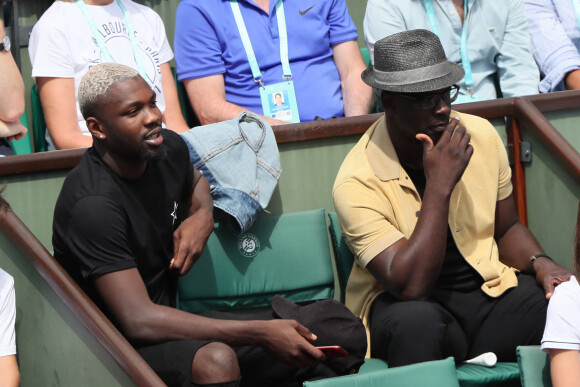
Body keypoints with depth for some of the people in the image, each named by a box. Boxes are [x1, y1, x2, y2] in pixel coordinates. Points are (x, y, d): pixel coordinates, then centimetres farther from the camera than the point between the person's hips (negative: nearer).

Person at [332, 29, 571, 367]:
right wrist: (439, 185, -26)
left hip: (490, 287, 4)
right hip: (405, 302, -4)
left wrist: (540, 263, -6)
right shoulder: (357, 183, -17)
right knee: (416, 320, -40)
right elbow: (409, 286, -25)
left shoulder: (481, 135, 0)